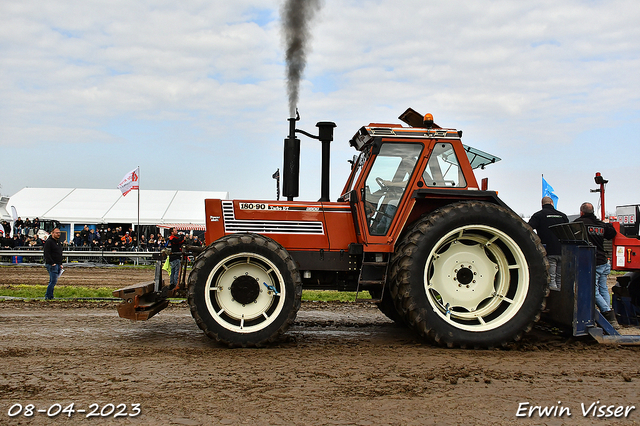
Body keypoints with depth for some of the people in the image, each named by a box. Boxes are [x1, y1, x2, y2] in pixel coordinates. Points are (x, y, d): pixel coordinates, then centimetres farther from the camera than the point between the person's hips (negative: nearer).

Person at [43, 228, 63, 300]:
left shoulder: (58, 242, 19)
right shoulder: (49, 242, -8)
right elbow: (47, 254, -15)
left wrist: (61, 264, 19)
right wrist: (52, 263, -20)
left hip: (58, 264, 9)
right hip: (52, 264, -9)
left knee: (52, 281, 9)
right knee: (53, 281, -13)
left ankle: (50, 296, 12)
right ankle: (47, 296, -9)